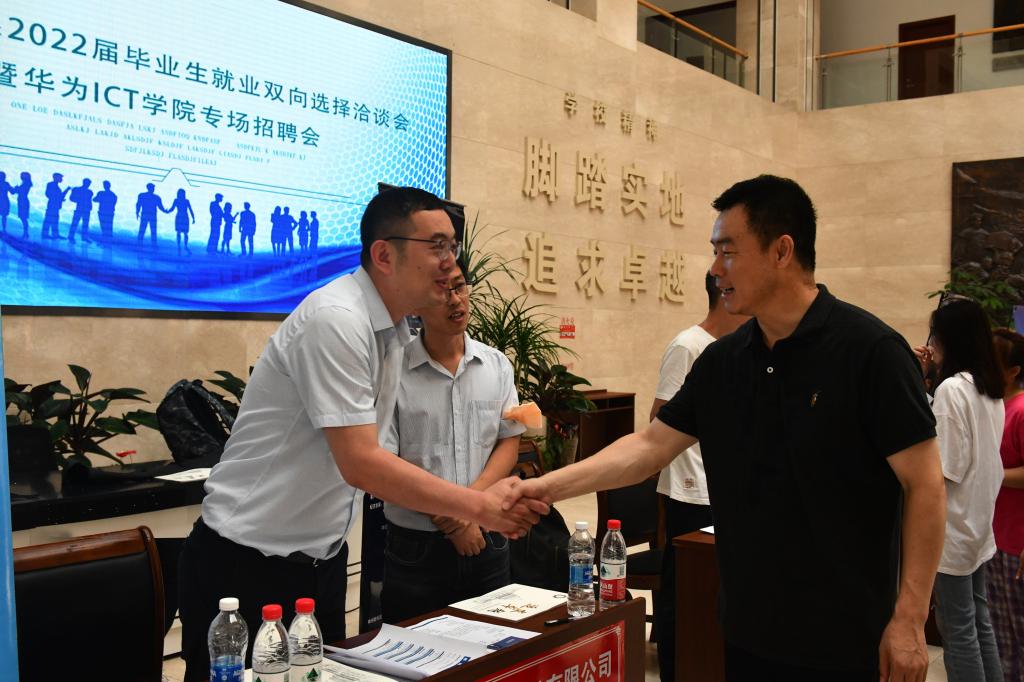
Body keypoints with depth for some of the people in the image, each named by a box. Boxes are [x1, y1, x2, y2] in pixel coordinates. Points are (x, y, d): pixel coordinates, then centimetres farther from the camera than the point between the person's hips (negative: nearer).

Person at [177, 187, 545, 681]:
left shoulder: (393, 332, 6)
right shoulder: (335, 320, -22)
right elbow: (361, 465, -27)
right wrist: (481, 507, -22)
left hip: (321, 558, 8)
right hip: (247, 565, -8)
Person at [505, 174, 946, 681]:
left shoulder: (869, 350, -14)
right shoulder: (721, 361, 2)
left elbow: (924, 485, -13)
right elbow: (651, 445, 6)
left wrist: (909, 619, -15)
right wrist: (551, 486, -2)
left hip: (845, 639, -5)